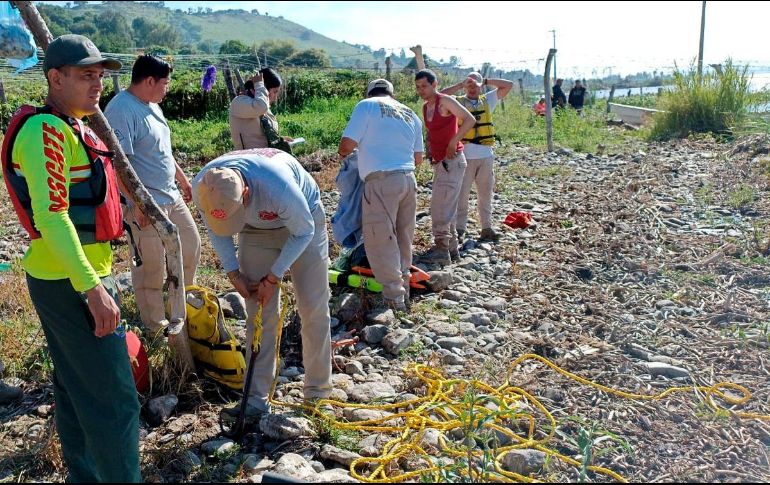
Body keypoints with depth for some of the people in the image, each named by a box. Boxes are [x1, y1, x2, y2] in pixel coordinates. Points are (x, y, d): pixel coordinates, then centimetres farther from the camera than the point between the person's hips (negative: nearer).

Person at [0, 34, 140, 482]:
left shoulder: (72, 127, 14)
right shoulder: (46, 130, -17)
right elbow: (50, 216, -25)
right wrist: (93, 288, -28)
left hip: (70, 278, 10)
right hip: (72, 284, -10)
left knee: (75, 388, 18)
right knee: (115, 399, -6)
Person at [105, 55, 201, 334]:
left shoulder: (151, 105, 11)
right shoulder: (121, 110, -19)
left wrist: (182, 178, 26)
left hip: (171, 196, 10)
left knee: (191, 245, 20)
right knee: (152, 267, 2)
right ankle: (155, 326, 19)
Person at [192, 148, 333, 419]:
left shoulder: (279, 187, -42)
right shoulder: (202, 188, -28)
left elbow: (303, 232, -23)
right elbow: (215, 230, -5)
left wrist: (273, 277, -18)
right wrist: (232, 272, -10)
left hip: (302, 223, -3)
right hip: (256, 229, 3)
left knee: (314, 310, -3)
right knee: (259, 314, -1)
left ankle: (318, 393, 11)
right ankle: (257, 399, 6)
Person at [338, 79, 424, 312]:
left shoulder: (367, 105, 1)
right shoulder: (411, 114, 18)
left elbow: (347, 144, -5)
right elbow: (418, 158, 18)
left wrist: (343, 152, 17)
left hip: (382, 180, -6)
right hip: (409, 179, 6)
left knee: (380, 240, 0)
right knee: (403, 237, 17)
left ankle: (394, 298, 2)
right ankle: (403, 289, 28)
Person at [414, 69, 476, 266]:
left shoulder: (445, 101, -12)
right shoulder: (425, 107, 13)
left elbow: (470, 120, -22)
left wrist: (453, 143, -23)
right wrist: (431, 152, 12)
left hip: (452, 161, -9)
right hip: (440, 161, 9)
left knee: (439, 208, -11)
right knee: (446, 207, 14)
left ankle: (442, 251, -5)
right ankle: (451, 248, 23)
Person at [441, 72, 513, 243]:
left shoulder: (488, 100, 12)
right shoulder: (458, 102, 2)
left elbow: (508, 85, 9)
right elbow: (440, 96, -14)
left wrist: (486, 81, 6)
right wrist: (461, 84, -8)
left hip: (486, 156, 4)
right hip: (465, 156, -3)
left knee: (486, 195, 12)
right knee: (462, 195, 1)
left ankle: (486, 228, 21)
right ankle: (459, 230, 7)